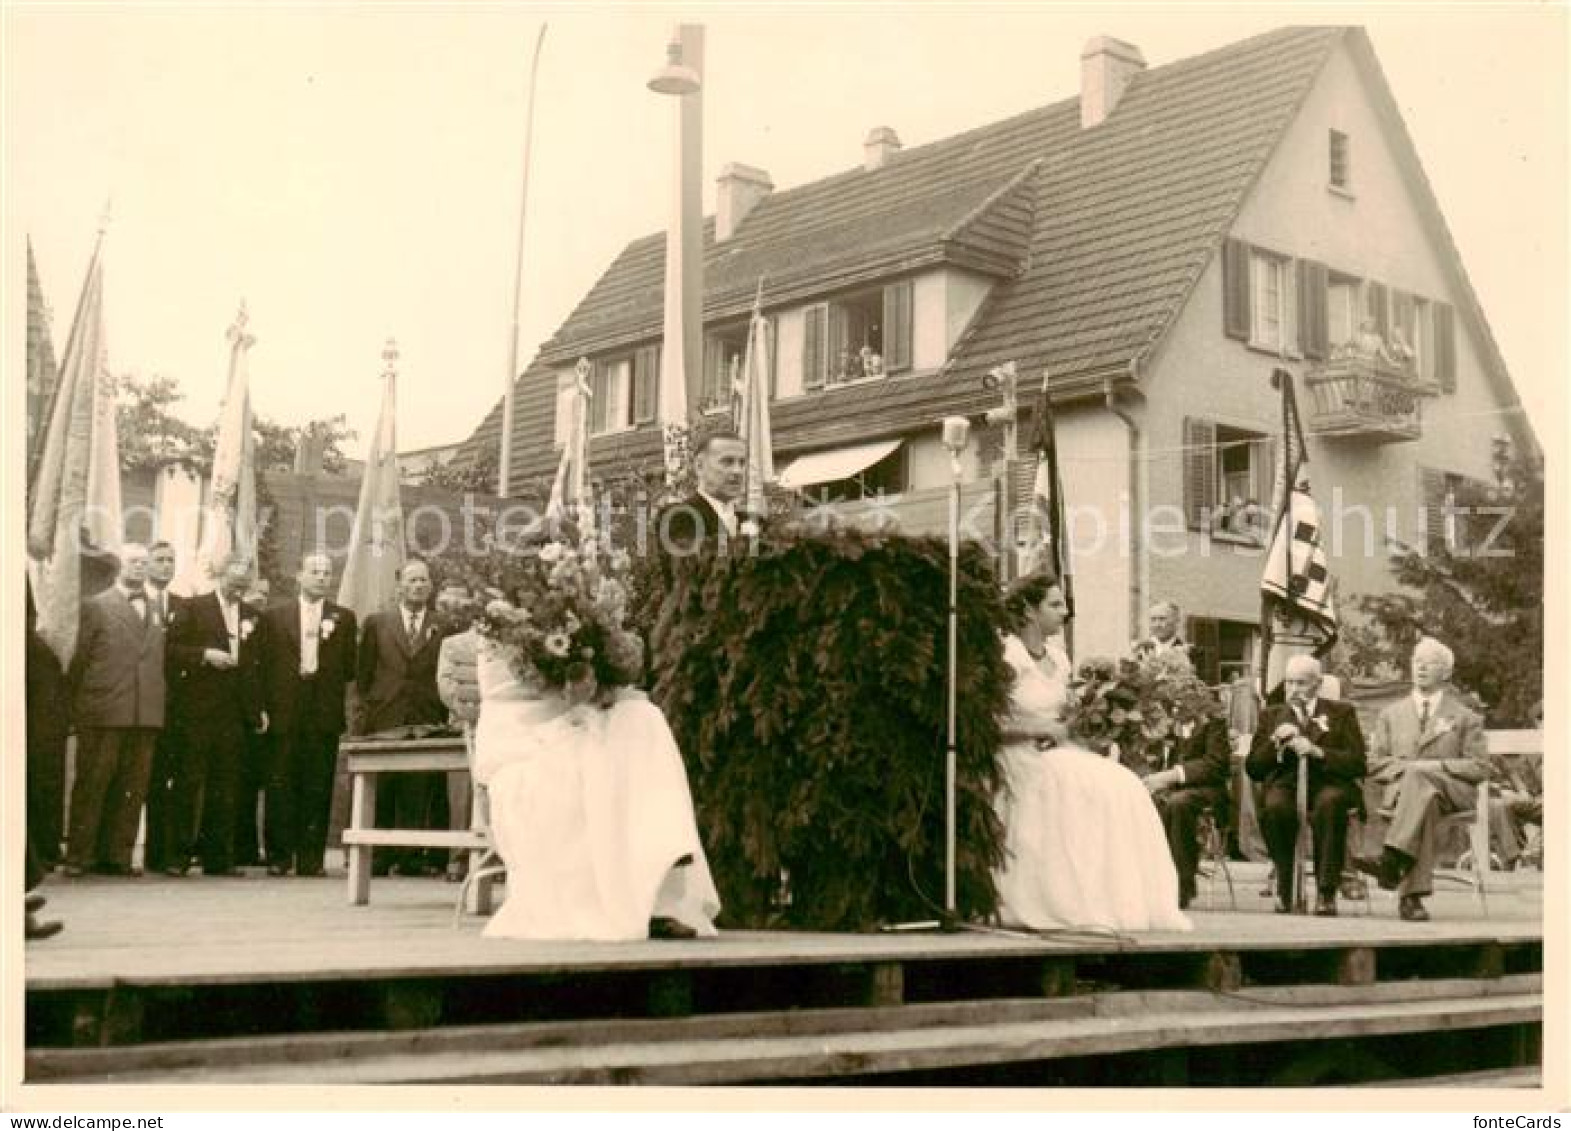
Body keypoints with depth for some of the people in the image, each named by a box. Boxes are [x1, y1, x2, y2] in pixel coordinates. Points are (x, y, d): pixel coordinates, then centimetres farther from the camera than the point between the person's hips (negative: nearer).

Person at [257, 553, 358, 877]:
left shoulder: (343, 618, 11)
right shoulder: (275, 615, 10)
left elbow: (349, 669, 7)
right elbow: (265, 664, 6)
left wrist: (331, 638, -7)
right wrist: (263, 707, -2)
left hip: (325, 715, 1)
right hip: (284, 713, 0)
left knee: (318, 789, 1)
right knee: (280, 785, -1)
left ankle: (311, 858, 5)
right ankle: (278, 856, 5)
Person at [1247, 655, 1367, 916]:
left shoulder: (1341, 712, 13)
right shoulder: (1271, 715, 19)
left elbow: (1357, 763, -1)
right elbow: (1253, 769, 11)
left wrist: (1317, 752, -14)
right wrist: (1275, 742, -6)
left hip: (1328, 782, -1)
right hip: (1286, 783, 1)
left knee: (1330, 803, -37)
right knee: (1274, 806, -34)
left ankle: (1326, 892, -32)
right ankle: (1284, 890, -21)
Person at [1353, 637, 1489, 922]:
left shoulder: (1465, 718, 19)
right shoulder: (1390, 715, 25)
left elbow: (1479, 768, 8)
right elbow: (1375, 764, 16)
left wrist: (1437, 766, -9)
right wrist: (1405, 767, -6)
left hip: (1451, 791, -1)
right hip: (1397, 789, 1)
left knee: (1419, 779, -39)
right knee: (1424, 801, -39)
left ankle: (1391, 858, -53)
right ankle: (1411, 895, -52)